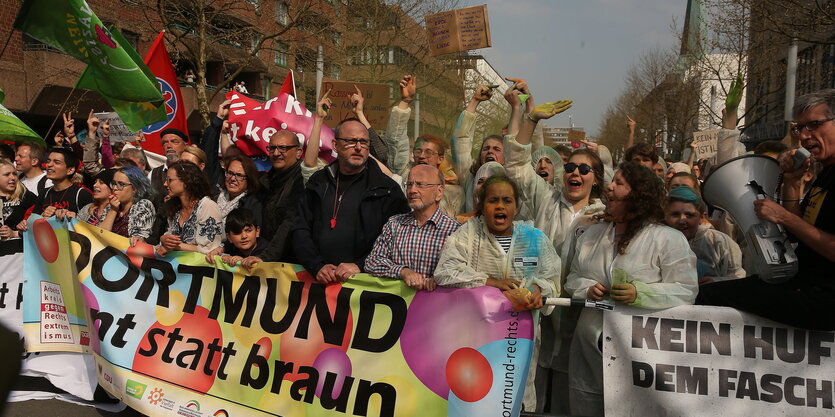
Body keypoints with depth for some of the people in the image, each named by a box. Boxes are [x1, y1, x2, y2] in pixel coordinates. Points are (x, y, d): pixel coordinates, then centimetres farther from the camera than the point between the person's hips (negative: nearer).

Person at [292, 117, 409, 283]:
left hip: (364, 281, -3)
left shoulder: (387, 188, 6)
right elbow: (300, 230, 12)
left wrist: (360, 266, -12)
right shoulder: (318, 182, 17)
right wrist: (318, 266, -4)